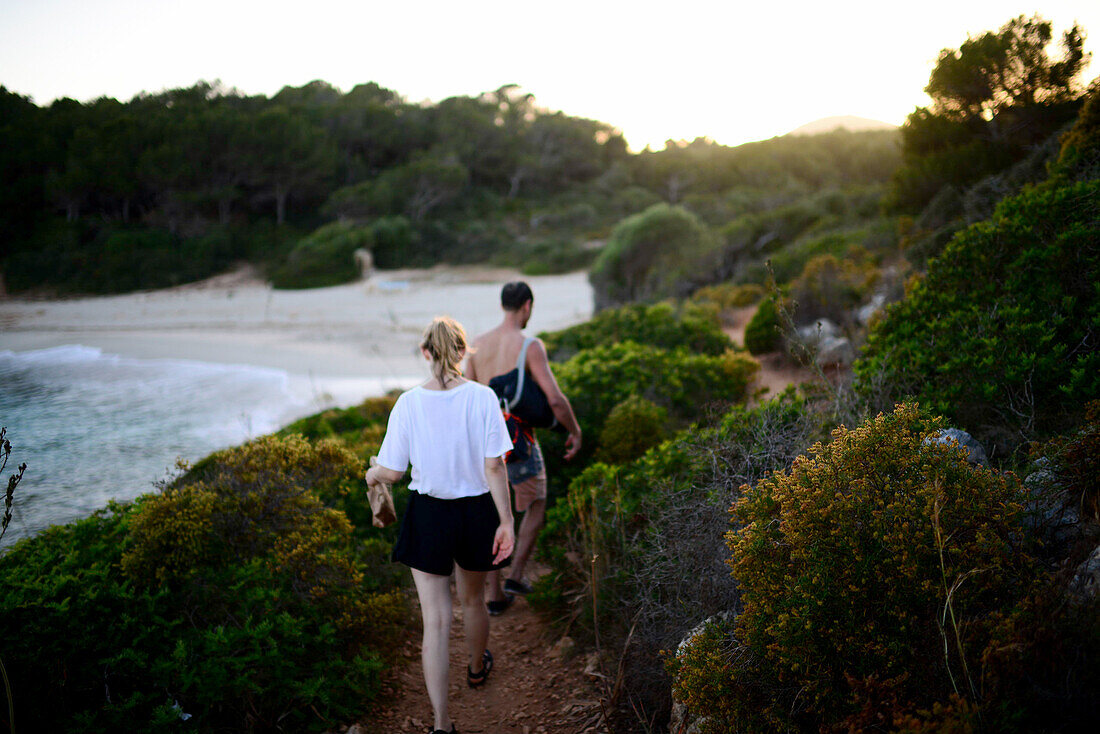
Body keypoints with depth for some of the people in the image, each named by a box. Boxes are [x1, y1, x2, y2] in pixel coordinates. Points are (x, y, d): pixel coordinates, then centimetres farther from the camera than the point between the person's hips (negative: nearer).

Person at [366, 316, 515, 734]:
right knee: (473, 599, 25)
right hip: (476, 511, 1)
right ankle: (477, 668, 52)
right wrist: (506, 521, -5)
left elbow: (392, 471, -8)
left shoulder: (409, 403, -13)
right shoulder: (482, 397, -13)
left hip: (428, 515, -1)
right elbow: (494, 466, -13)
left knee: (435, 619, 5)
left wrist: (371, 475, 14)